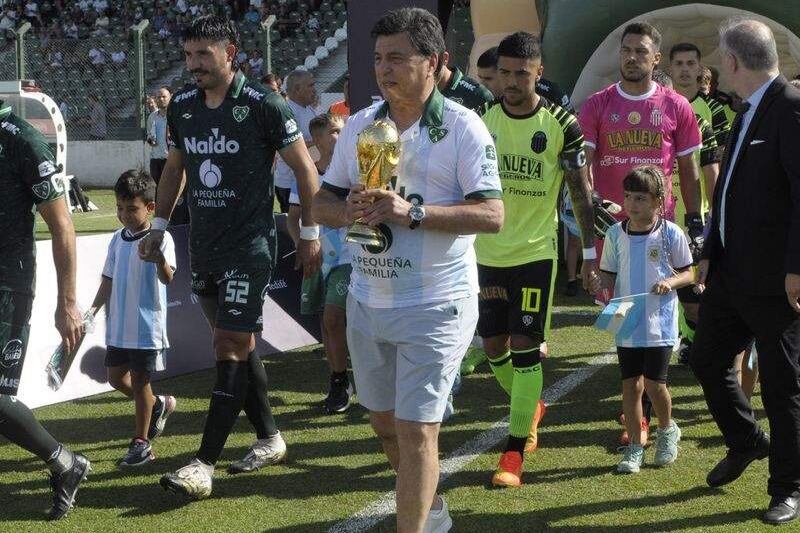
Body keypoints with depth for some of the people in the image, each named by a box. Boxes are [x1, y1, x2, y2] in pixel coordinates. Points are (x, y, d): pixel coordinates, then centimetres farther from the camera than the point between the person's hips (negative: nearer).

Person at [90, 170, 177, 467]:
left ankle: (141, 443, 11)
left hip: (147, 325, -7)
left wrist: (160, 260, -47)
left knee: (140, 380, 0)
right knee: (116, 378, 12)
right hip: (118, 325, 7)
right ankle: (158, 405, 37)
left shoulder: (160, 239, -12)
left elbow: (167, 278, -26)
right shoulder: (118, 240, 7)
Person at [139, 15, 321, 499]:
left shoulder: (264, 106, -11)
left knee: (232, 346, -10)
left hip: (250, 245, -7)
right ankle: (270, 440, 26)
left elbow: (304, 168, -4)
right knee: (237, 344, 13)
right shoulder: (181, 107, 7)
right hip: (204, 246, 7)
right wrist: (159, 226, 16)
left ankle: (205, 465, -14)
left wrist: (310, 233, -2)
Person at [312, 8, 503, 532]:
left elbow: (492, 214, -17)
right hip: (367, 301, 7)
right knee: (385, 422, 19)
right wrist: (351, 209, -12)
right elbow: (322, 203, 11)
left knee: (416, 430, -7)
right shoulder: (359, 126, 7)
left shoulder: (463, 128, -10)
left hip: (436, 308, -7)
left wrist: (413, 213, -26)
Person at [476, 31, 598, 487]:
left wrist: (591, 250, -5)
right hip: (488, 252, 4)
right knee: (493, 346, 10)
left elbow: (581, 191, -2)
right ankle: (531, 407, 38)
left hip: (536, 252, -4)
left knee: (525, 347, -7)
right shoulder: (482, 121, 1)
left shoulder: (561, 125, -8)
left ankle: (515, 451, 0)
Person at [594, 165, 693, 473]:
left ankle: (667, 430, 26)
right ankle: (635, 446, 15)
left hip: (660, 323, -3)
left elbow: (688, 273, 3)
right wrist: (602, 285, -11)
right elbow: (609, 274, 11)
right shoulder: (616, 234, 3)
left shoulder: (670, 234, -5)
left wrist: (670, 281, -17)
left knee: (653, 383, -4)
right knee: (630, 384, 4)